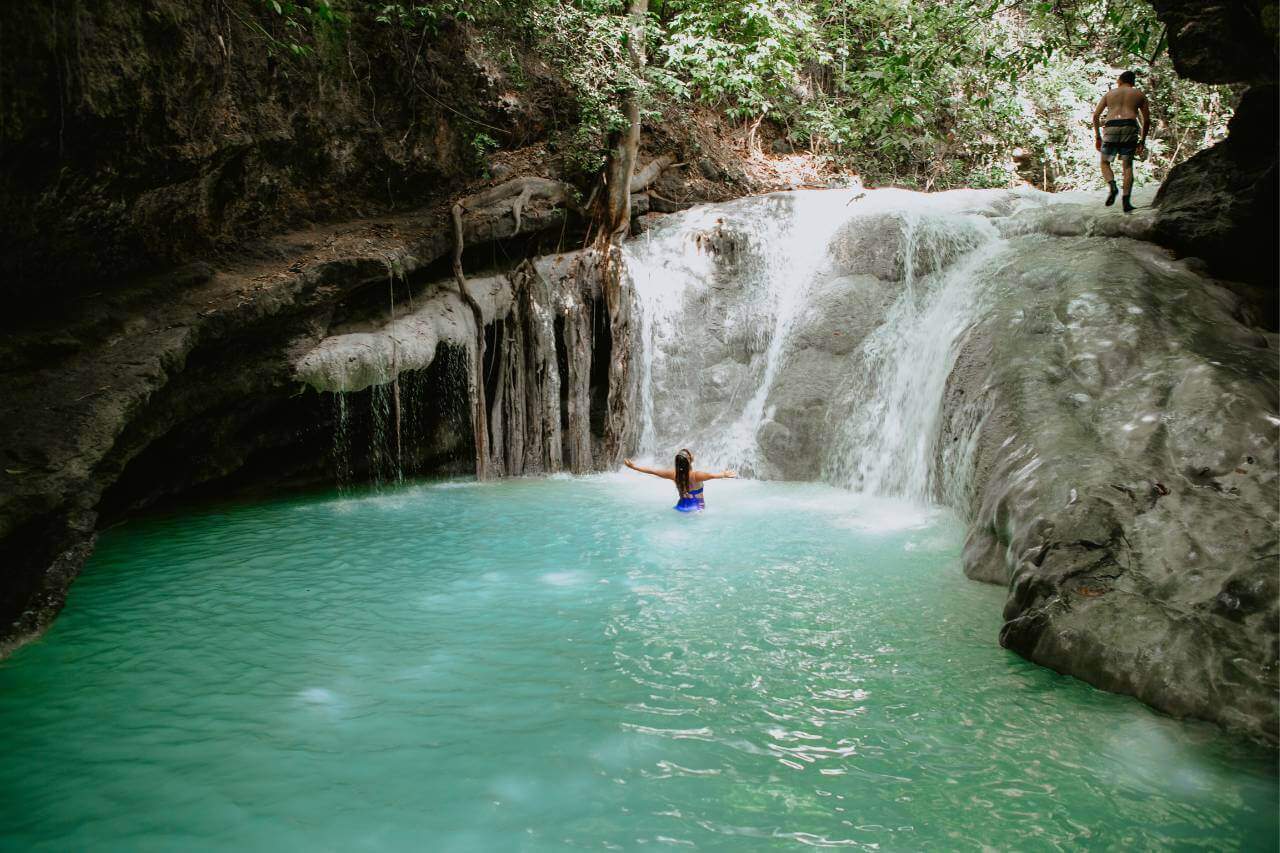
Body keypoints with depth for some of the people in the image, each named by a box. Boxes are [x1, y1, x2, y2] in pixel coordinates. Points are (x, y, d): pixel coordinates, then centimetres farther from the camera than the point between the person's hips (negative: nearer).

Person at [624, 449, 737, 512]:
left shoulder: (674, 474, -7)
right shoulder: (696, 475, -19)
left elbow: (652, 471, -1)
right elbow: (712, 475, -37)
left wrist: (634, 466, 7)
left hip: (682, 506, 5)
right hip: (697, 507, -5)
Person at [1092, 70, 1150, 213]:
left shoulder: (1109, 94, 22)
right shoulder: (1139, 94, 20)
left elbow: (1096, 115, 13)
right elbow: (1147, 120, 16)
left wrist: (1097, 136, 17)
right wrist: (1142, 140, 23)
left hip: (1111, 128, 0)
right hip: (1130, 128, 0)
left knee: (1105, 163, 13)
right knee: (1127, 165, 4)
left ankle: (1112, 186, -17)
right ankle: (1126, 201, -7)